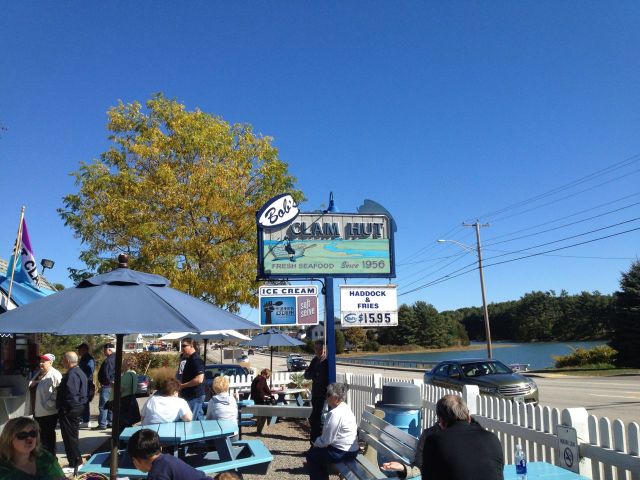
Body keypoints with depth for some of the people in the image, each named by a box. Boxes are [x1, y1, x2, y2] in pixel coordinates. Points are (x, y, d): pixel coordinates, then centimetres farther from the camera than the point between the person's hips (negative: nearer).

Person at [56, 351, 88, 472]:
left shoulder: (72, 374, -21)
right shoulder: (79, 372, 13)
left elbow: (70, 394, -26)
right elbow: (83, 392, 18)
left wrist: (64, 408, -18)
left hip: (69, 410, -11)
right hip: (78, 407, 11)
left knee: (69, 437, -1)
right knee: (73, 436, 19)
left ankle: (75, 463, 7)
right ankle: (76, 461, 28)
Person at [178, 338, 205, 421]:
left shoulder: (196, 360, -18)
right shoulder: (190, 359, 14)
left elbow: (199, 379, -27)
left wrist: (183, 385, -18)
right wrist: (181, 387, 14)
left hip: (195, 396, -10)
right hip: (190, 395, 10)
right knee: (199, 419, 15)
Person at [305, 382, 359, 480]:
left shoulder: (335, 414, -24)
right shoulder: (345, 407, 6)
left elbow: (326, 440, -20)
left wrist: (316, 443, -2)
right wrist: (318, 442, 10)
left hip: (344, 452, -9)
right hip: (350, 449, 9)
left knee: (311, 455, 3)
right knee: (319, 451, 22)